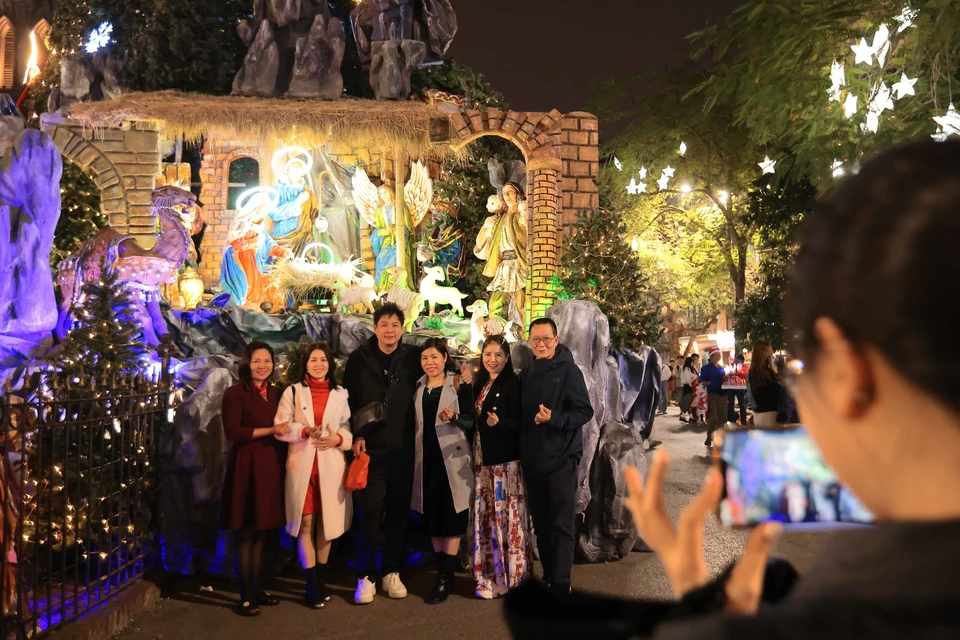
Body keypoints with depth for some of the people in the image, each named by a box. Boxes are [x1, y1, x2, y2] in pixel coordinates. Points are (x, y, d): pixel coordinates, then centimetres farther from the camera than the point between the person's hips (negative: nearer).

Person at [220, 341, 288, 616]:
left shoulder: (275, 394, 14)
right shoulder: (235, 393, -5)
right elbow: (232, 431, -14)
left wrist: (286, 459, 4)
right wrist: (269, 431, -16)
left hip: (272, 466, 6)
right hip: (246, 466, -6)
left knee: (261, 530, 11)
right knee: (244, 532, 1)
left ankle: (255, 587, 21)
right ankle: (245, 594, 9)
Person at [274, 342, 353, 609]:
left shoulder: (340, 394, 7)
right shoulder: (293, 392, 4)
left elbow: (349, 429, 7)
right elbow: (281, 427, -3)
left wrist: (338, 438, -13)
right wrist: (305, 431, -18)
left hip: (331, 466, 1)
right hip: (301, 464, -1)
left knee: (326, 522, 7)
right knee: (305, 523, -1)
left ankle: (322, 580, 22)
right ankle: (312, 585, 7)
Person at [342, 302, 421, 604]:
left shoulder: (413, 358, 2)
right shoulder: (359, 358, 1)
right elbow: (348, 399, 3)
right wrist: (356, 435, -3)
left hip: (402, 448, 1)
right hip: (369, 447, -1)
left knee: (398, 511, 8)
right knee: (368, 511, -1)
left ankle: (392, 572, 21)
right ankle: (365, 576, 11)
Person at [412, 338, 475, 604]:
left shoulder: (459, 385, -3)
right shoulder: (418, 388, 11)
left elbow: (471, 421, -7)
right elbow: (416, 423, 16)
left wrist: (454, 418, -25)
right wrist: (414, 457, 8)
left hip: (452, 458, -5)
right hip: (426, 458, 5)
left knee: (451, 515, -3)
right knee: (432, 515, 6)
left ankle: (446, 577, 2)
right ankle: (442, 572, 16)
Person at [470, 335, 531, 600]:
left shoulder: (512, 384, -9)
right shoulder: (480, 384, 12)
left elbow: (519, 424, -13)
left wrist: (499, 423, -30)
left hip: (505, 459, -7)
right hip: (482, 458, 7)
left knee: (506, 514, -2)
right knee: (485, 516, 9)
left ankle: (510, 573, 7)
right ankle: (490, 573, 19)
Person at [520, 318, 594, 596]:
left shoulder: (568, 370, -7)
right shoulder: (527, 373, 10)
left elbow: (585, 411, -12)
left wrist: (554, 419, -25)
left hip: (561, 459, -6)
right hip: (532, 459, 6)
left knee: (561, 524, -1)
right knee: (540, 522, 12)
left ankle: (561, 584, 4)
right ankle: (548, 576, 25)